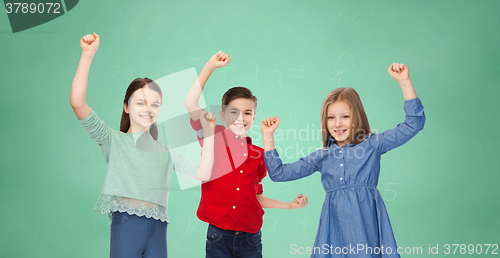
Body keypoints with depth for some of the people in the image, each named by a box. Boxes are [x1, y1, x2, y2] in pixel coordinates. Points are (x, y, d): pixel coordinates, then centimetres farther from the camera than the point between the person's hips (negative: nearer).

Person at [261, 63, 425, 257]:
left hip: (366, 223, -2)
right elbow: (279, 173, 16)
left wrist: (404, 82, -8)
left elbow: (414, 124, -1)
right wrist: (268, 136, 11)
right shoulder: (322, 156, 13)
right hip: (334, 227, 2)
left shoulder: (372, 145, 5)